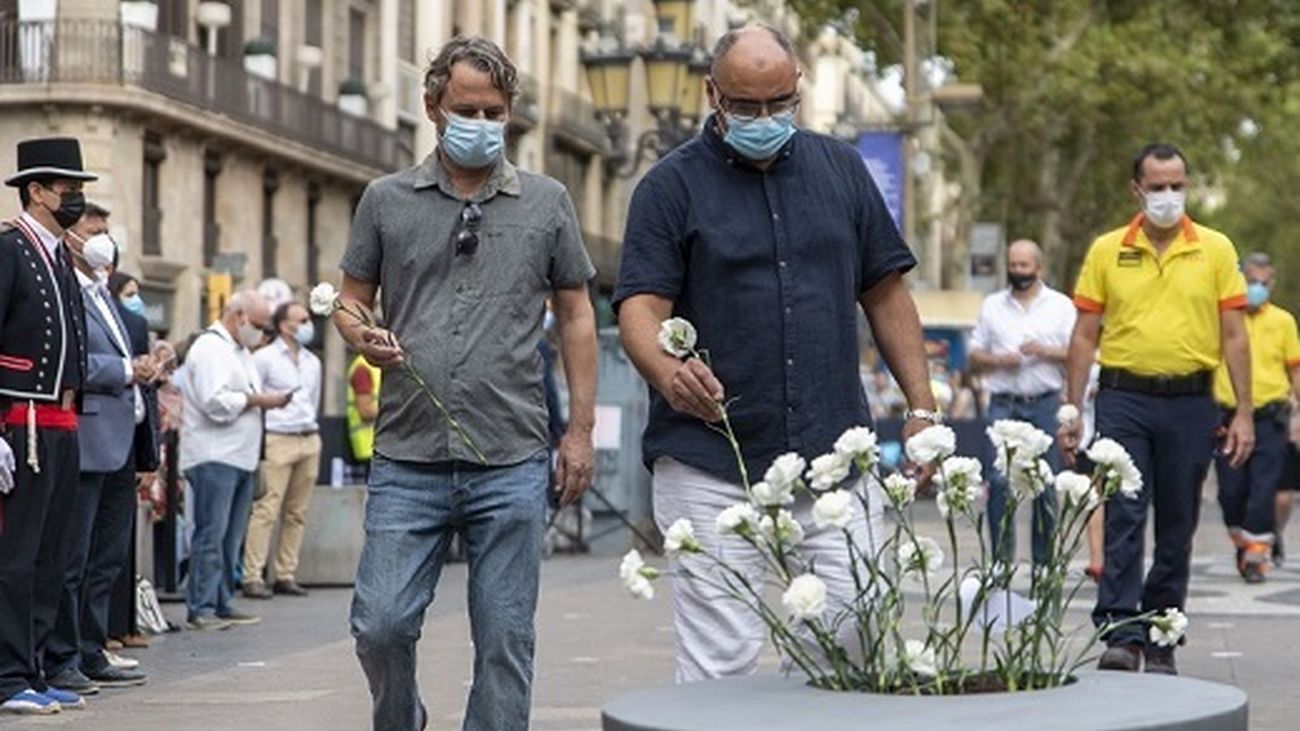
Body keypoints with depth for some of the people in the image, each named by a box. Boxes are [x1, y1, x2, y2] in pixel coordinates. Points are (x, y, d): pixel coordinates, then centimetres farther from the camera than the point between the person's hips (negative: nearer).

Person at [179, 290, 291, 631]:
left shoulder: (240, 352, 23)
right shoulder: (209, 348, -9)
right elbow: (215, 402, -20)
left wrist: (268, 399, 8)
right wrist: (257, 400, -12)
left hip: (239, 457, 10)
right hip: (212, 457, -10)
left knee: (231, 538, 10)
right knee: (210, 536, -10)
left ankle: (222, 604, 15)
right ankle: (201, 608, -8)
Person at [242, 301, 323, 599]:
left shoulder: (313, 362, 18)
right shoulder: (264, 358, -2)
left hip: (309, 440, 6)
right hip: (276, 440, -6)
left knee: (297, 513, 5)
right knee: (265, 510, -11)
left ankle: (286, 575, 10)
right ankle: (253, 577, -12)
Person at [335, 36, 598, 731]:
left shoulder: (546, 203, 8)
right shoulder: (386, 200, 9)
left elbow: (576, 316, 11)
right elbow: (350, 301, 14)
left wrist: (581, 430, 4)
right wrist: (364, 337, -10)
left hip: (512, 464, 0)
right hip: (407, 459, 0)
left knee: (505, 640, 2)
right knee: (380, 623, -4)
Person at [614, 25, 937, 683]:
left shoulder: (841, 169, 13)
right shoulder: (672, 186, 2)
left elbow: (885, 294, 17)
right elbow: (640, 308, -8)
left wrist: (921, 408, 9)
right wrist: (668, 371, -30)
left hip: (835, 456, 3)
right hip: (710, 468, -3)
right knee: (720, 663, -4)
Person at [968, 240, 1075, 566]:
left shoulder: (1061, 306, 9)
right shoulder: (992, 306, 14)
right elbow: (975, 355, 13)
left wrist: (1046, 352, -12)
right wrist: (999, 360, -6)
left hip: (1045, 404, -1)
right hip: (1003, 403, 1)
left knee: (1046, 484, 1)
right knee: (998, 480, -9)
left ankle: (1044, 560, 9)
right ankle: (1001, 558, -3)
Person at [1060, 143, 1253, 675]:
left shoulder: (1216, 250, 4)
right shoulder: (1107, 251, 5)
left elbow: (1233, 336, 4)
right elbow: (1084, 335, 6)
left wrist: (1243, 413, -1)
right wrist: (1072, 410, 0)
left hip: (1190, 405, 1)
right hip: (1124, 399, -1)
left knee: (1177, 527, 6)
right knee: (1123, 517, -9)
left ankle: (1162, 641, 14)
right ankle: (1121, 636, -12)